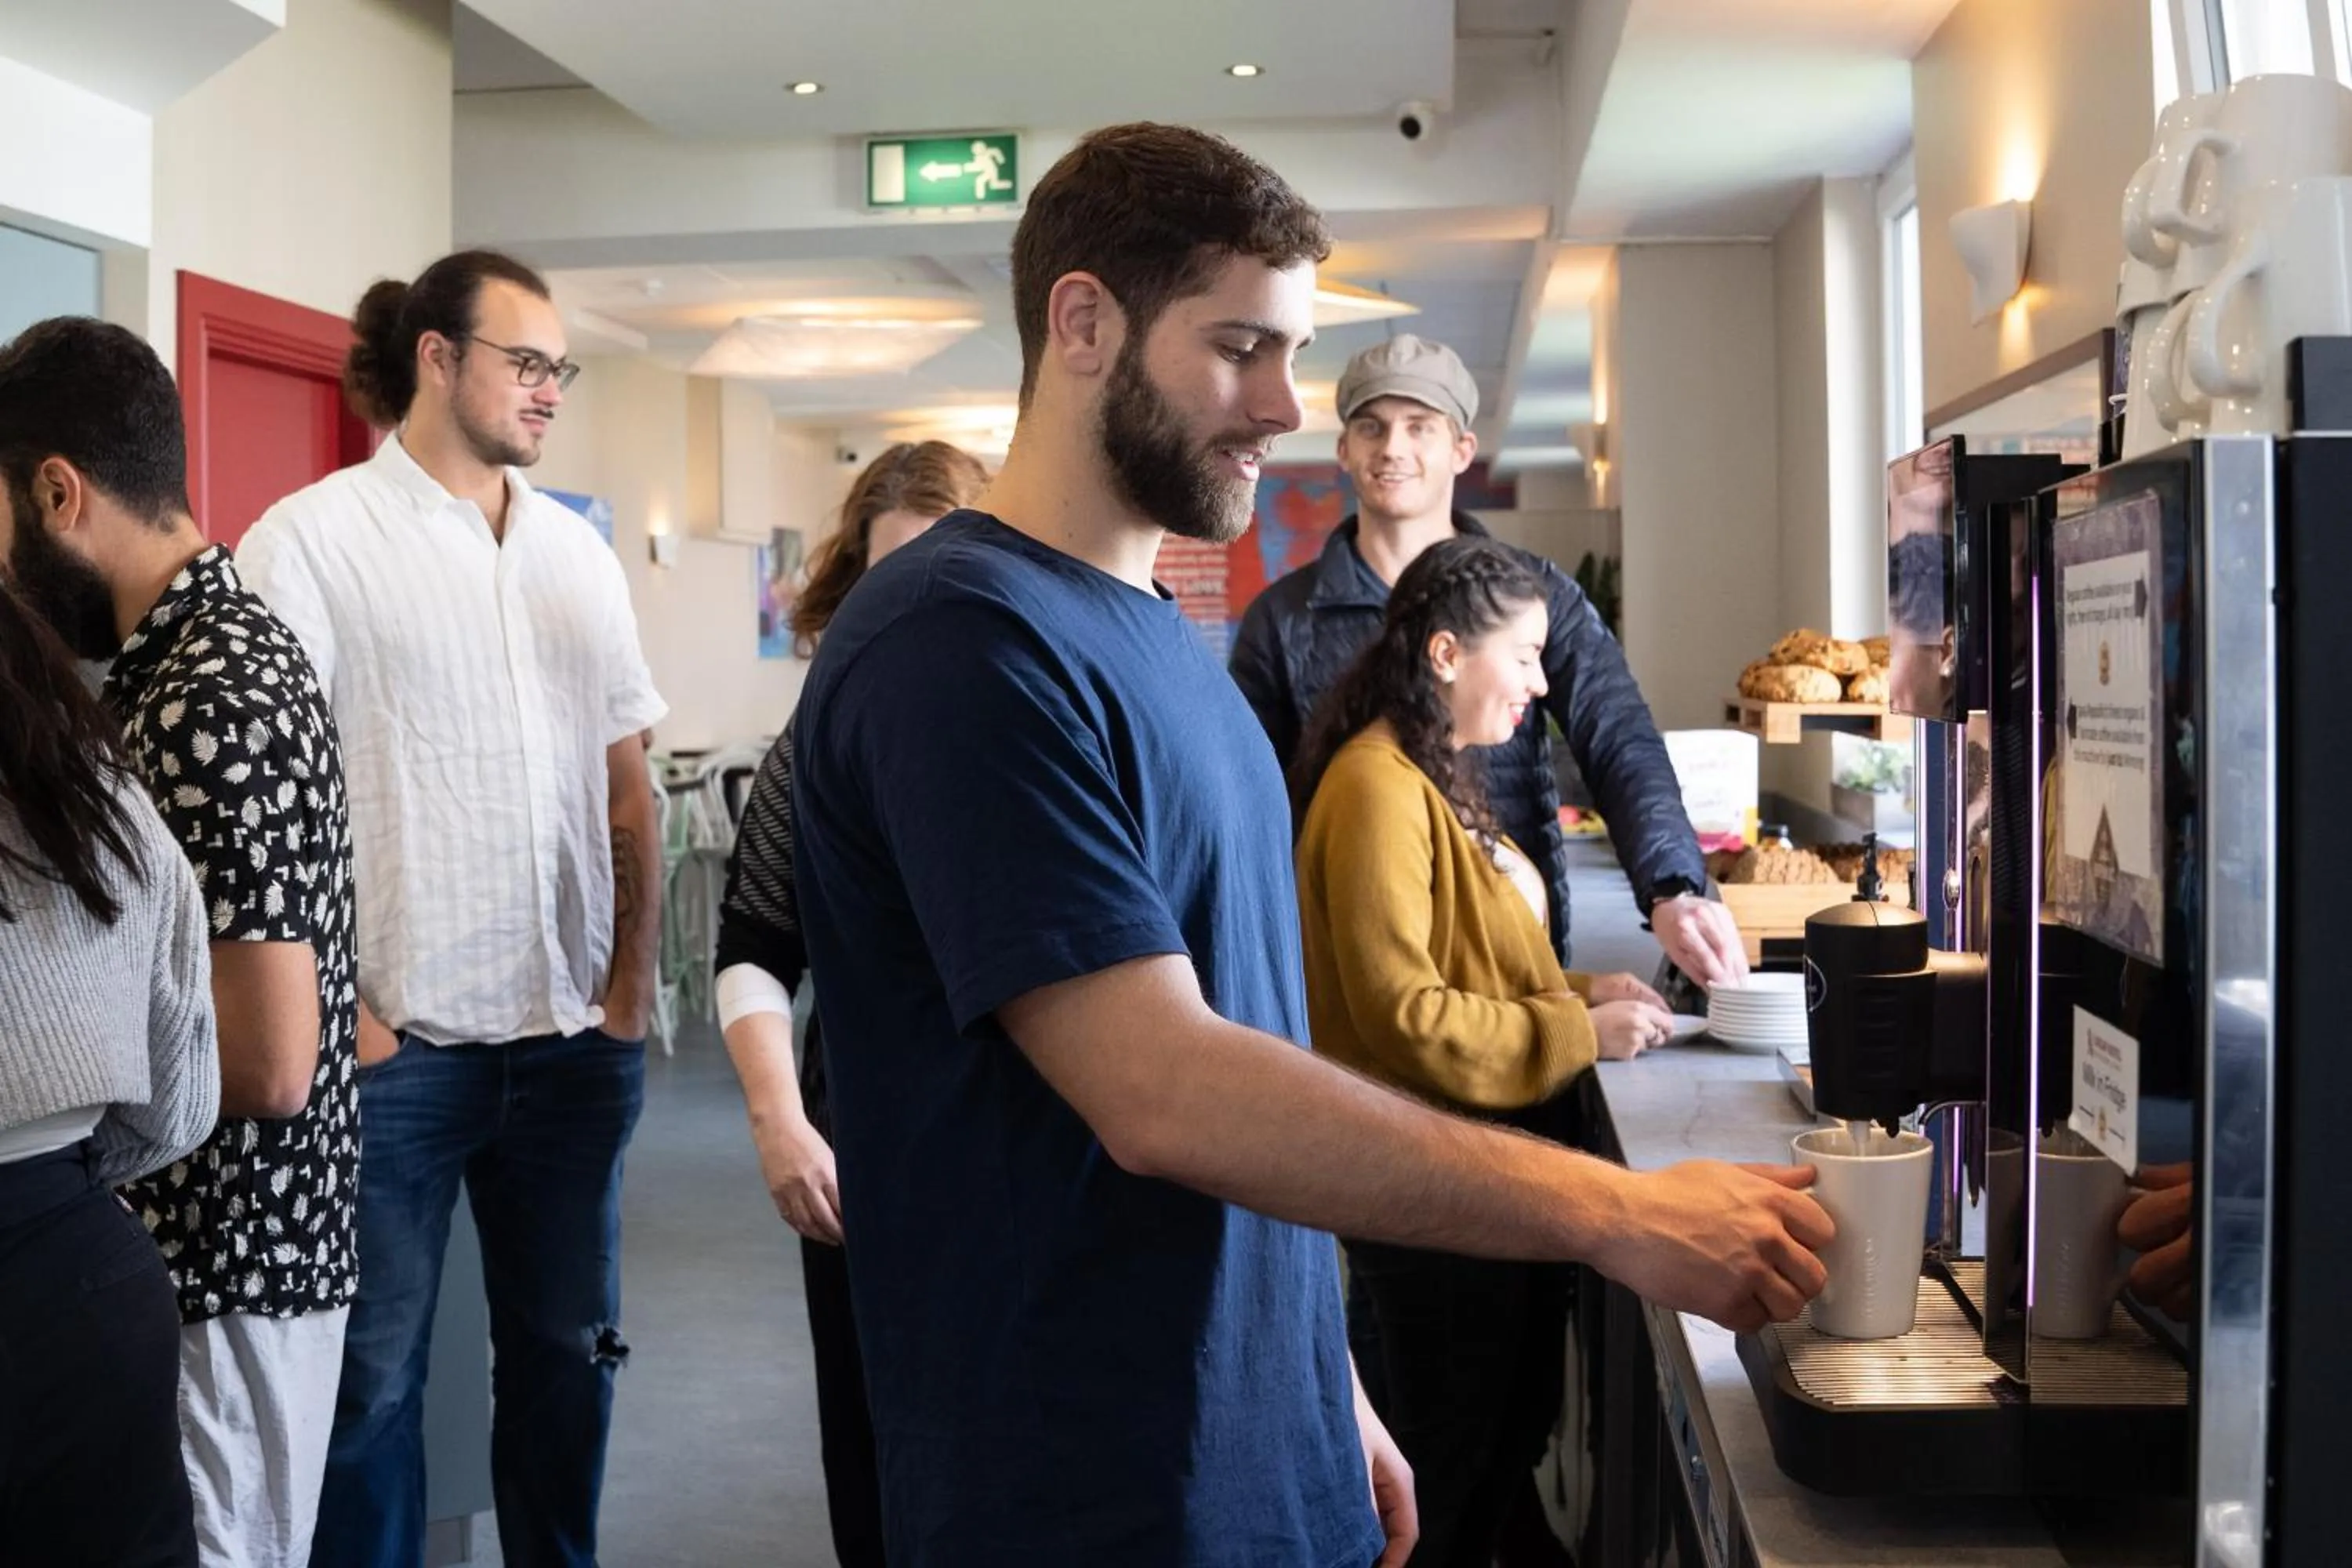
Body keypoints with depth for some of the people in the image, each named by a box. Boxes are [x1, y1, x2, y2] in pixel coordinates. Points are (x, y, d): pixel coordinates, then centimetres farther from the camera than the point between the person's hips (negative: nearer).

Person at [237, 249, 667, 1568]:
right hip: (396, 1043, -5)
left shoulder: (579, 551, 11)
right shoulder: (312, 540, -4)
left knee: (571, 1350, 15)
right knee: (373, 1375, 7)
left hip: (576, 1038, 5)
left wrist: (636, 979, 7)